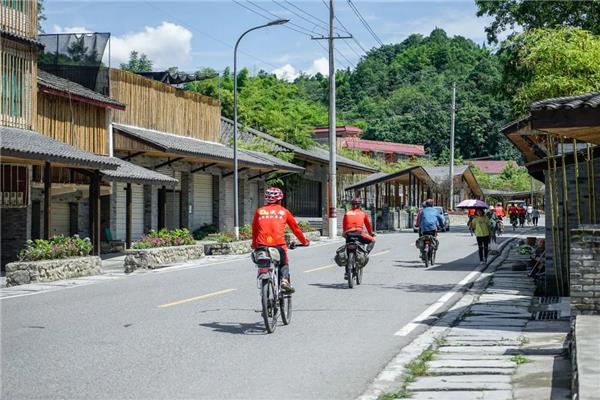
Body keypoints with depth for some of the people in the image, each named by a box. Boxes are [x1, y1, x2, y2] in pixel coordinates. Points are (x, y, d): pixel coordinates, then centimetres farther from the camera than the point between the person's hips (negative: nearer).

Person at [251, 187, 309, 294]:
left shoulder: (259, 211, 15)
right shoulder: (284, 211, 13)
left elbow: (254, 229, 21)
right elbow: (295, 228, 20)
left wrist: (254, 244, 36)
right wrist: (304, 241, 32)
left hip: (262, 245, 1)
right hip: (279, 244, -1)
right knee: (284, 264, 19)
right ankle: (285, 279, -8)